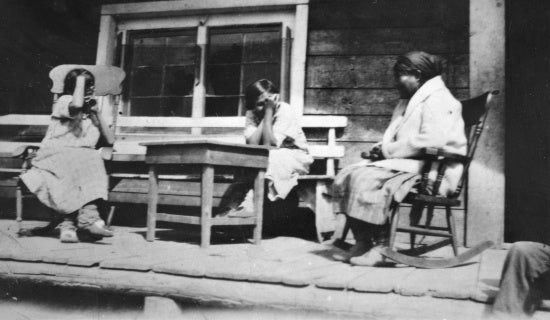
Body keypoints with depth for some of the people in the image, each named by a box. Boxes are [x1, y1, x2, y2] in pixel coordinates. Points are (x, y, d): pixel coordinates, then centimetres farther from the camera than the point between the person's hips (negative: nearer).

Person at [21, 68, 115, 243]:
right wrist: (80, 79, -7)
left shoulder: (92, 112, 21)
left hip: (82, 161, 4)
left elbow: (110, 140, 13)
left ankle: (69, 224, -38)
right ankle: (89, 217, -40)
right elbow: (76, 106, -23)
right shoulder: (64, 101, 5)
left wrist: (97, 113, 6)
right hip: (54, 156, -4)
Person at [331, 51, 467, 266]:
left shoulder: (437, 99, -8)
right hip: (405, 163, 10)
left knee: (367, 180, -30)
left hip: (430, 170, -10)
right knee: (346, 176, -6)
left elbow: (431, 142, -23)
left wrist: (388, 150, -17)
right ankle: (362, 243, -9)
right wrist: (382, 148, 4)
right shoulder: (410, 101, 24)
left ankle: (382, 247, -21)